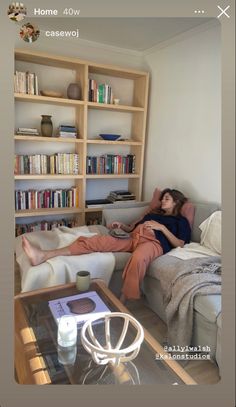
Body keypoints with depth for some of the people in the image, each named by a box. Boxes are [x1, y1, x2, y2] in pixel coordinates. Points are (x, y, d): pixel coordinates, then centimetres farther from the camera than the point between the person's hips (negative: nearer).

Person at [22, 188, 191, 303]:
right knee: (96, 241, -18)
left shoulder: (181, 221, 20)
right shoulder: (153, 213, 36)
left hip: (154, 242, -5)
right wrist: (121, 225, 12)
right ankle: (43, 255, -28)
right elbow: (131, 228, 32)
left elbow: (179, 244, 4)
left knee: (138, 259, -44)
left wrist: (161, 227, -4)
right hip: (133, 239, 5)